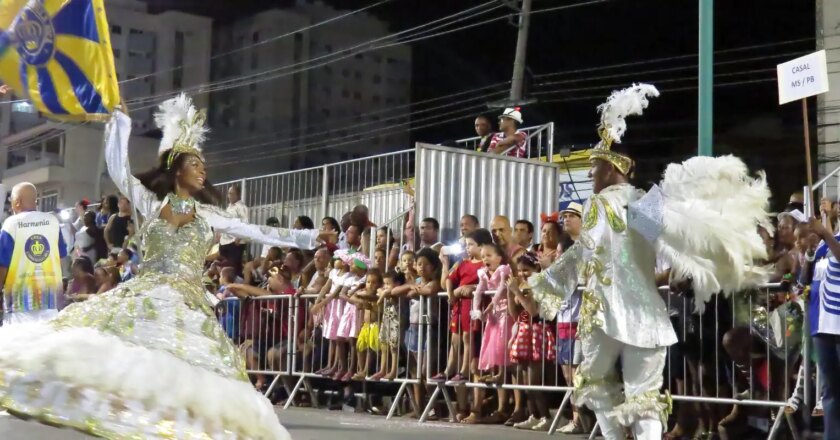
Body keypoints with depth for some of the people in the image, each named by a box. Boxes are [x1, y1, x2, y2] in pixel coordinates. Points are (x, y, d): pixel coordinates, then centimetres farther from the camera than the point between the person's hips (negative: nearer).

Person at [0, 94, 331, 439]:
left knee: (179, 376, -10)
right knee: (124, 363, -14)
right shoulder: (151, 203, 9)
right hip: (143, 300, 0)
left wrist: (309, 238, 7)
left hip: (187, 306, 1)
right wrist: (119, 122, 5)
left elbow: (258, 233, 10)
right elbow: (118, 170, 6)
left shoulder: (209, 214, 11)